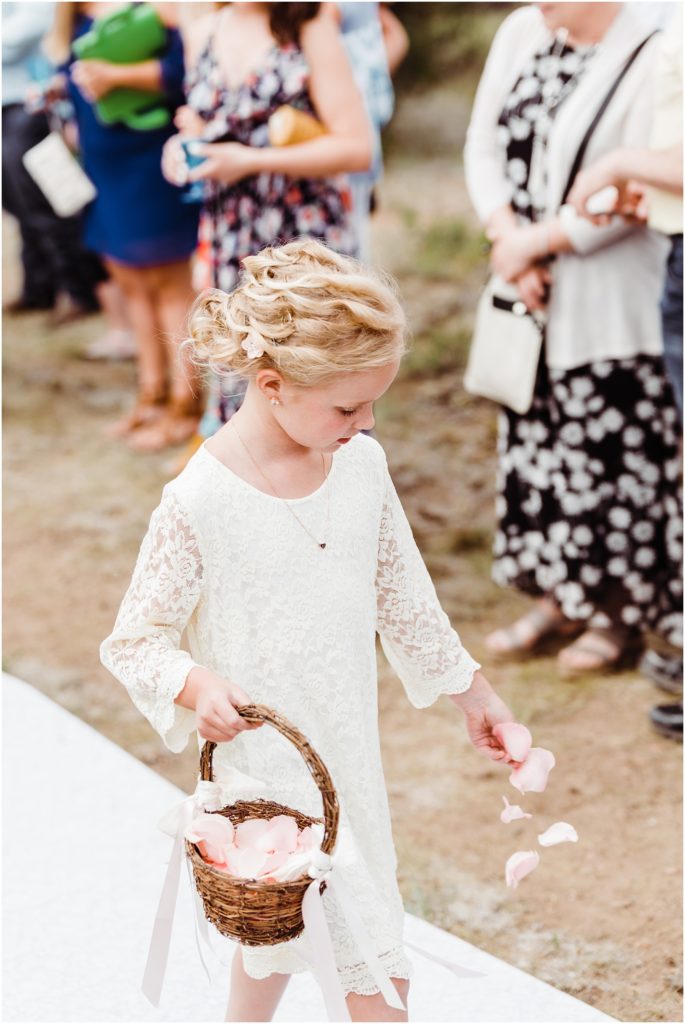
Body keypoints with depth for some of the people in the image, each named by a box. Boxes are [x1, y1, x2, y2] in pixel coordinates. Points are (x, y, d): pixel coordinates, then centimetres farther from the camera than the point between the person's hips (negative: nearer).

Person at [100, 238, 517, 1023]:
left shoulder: (362, 464, -3)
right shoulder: (200, 502, -20)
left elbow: (402, 592, 11)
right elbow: (132, 641, -13)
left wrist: (470, 689, 19)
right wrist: (194, 686, -32)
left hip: (348, 748, 6)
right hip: (266, 764, -6)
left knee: (285, 930, 23)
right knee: (371, 959, -3)